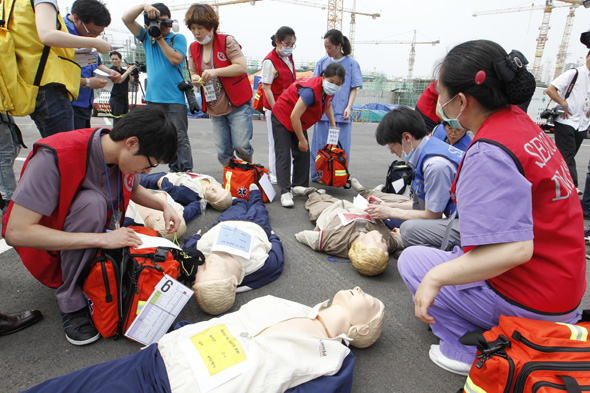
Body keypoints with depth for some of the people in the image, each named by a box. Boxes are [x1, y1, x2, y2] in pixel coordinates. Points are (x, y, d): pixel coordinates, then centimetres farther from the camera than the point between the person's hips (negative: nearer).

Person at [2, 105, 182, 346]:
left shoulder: (125, 155, -12)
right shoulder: (54, 157, -31)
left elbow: (134, 190, 11)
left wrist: (164, 205, -9)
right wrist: (101, 239, -38)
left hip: (101, 239, 6)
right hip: (49, 247, -6)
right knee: (92, 201, -34)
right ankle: (70, 301, -18)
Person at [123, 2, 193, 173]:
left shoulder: (178, 38, 4)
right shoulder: (147, 37, 15)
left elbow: (175, 59, -12)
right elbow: (126, 19, 8)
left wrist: (159, 38, -9)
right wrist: (143, 6, -5)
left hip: (175, 98, -5)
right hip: (153, 98, 5)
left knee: (180, 138, -8)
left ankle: (187, 173, -6)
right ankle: (175, 172, 18)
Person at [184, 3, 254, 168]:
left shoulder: (227, 41, -5)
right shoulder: (193, 48, 10)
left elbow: (242, 67, -14)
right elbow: (193, 73, 18)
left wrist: (216, 72, -23)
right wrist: (195, 79, -7)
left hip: (237, 104, -5)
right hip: (215, 109, 5)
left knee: (241, 145, -11)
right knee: (223, 152, 5)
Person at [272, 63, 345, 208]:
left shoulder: (328, 90, -9)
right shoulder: (311, 90, -35)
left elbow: (328, 105, 16)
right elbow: (294, 116, -36)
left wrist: (333, 125, 6)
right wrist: (302, 140, -26)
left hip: (299, 122, 8)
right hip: (282, 118, -8)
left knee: (303, 154, 5)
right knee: (283, 155, -13)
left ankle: (300, 186, 15)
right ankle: (285, 192, -13)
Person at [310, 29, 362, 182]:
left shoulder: (352, 63, 4)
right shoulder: (322, 62, 10)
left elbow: (354, 88, 4)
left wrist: (348, 107, -10)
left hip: (342, 112, -2)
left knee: (341, 146, 1)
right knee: (320, 144, 4)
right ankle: (318, 175, 15)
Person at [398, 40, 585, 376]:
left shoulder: (488, 154, -28)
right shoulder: (519, 120, 0)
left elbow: (515, 249, -34)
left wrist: (437, 276, -30)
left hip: (529, 303, -9)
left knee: (412, 260, 0)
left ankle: (468, 353, 4)